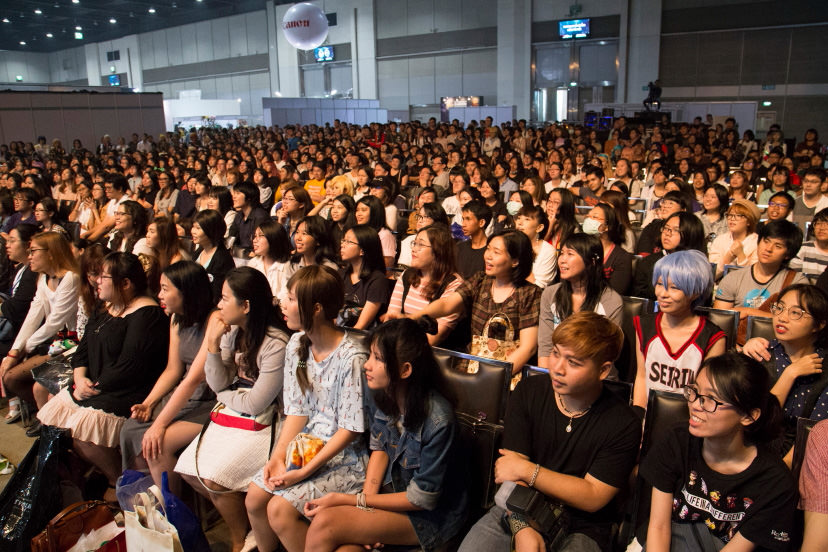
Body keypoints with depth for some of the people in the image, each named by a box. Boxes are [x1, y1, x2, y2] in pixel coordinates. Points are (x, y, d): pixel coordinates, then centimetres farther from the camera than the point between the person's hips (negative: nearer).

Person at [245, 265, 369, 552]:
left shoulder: (351, 358, -23)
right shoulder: (297, 344, 1)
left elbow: (350, 430, -18)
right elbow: (297, 410, 4)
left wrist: (304, 471, -19)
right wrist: (278, 456, -7)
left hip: (345, 457, -7)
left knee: (280, 510, -17)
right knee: (254, 497, -2)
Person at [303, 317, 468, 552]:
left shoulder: (438, 420, -29)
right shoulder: (383, 394, -9)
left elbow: (422, 499, -20)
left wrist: (345, 499, -18)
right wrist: (367, 498, -10)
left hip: (433, 515, -5)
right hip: (393, 491, 5)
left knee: (324, 524, -20)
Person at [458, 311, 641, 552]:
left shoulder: (623, 424, -9)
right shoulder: (528, 392, -2)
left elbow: (593, 498, -10)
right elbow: (511, 467, -6)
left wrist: (527, 470, -13)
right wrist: (522, 528, -19)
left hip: (580, 527, -1)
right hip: (519, 513, 1)